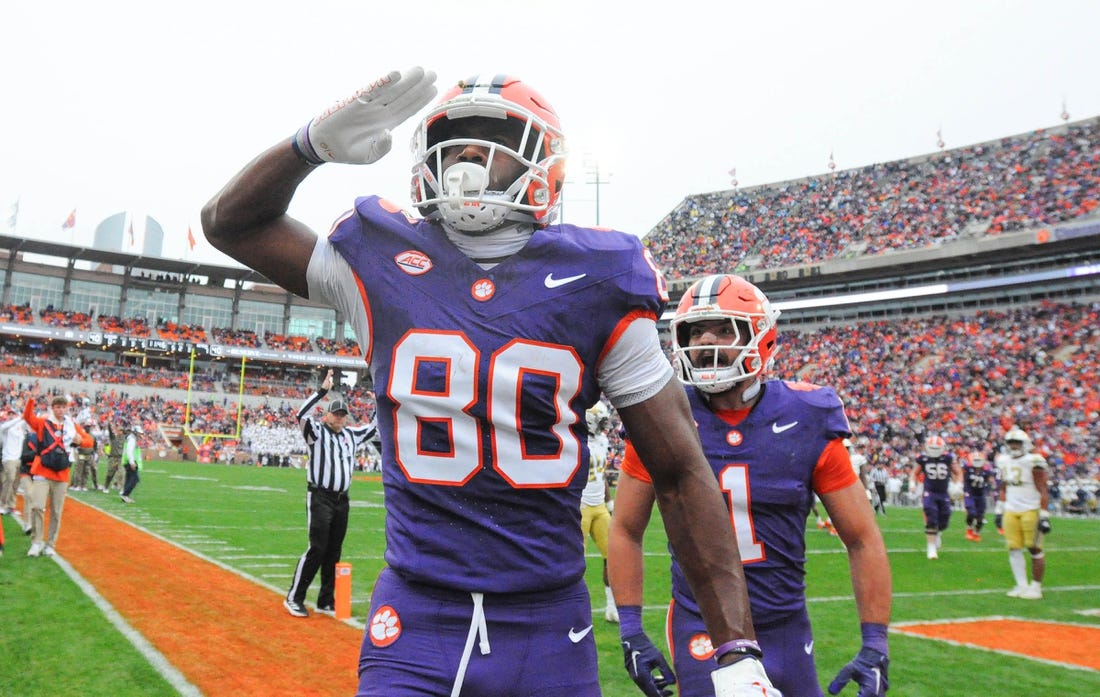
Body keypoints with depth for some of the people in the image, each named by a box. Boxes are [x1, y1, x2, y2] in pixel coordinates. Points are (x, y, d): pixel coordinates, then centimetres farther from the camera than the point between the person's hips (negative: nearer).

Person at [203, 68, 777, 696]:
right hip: (417, 622, 1)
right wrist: (314, 143, -7)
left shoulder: (594, 283, -6)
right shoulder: (384, 261, -2)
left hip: (548, 631, 0)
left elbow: (681, 474, -2)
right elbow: (230, 221, 13)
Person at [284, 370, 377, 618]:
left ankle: (326, 601, 18)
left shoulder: (351, 434, 14)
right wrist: (323, 390, -25)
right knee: (317, 549, -9)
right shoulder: (317, 431, -2)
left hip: (342, 501, 6)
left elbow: (376, 426, 25)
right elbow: (302, 414, -20)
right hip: (320, 498, -6)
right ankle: (294, 598, 4)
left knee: (333, 552, 9)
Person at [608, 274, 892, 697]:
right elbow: (626, 529, 0)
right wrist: (631, 631, -5)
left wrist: (875, 646, -6)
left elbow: (862, 539, -2)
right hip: (700, 624, -1)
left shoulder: (808, 422, -9)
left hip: (786, 625, 2)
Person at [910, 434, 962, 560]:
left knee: (944, 522, 9)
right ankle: (931, 548, -1)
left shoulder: (948, 458, -6)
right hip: (929, 493, -2)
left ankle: (937, 534, 44)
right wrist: (912, 482, -10)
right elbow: (914, 472, 7)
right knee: (931, 521, -10)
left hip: (944, 494, 2)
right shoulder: (922, 458, -6)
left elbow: (958, 473, 4)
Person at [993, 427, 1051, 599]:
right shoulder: (1004, 462, 9)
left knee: (1034, 549, 1)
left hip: (1031, 511, -6)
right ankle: (1022, 585, 12)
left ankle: (1036, 587, 10)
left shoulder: (1033, 462, -10)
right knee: (1014, 549, 5)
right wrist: (999, 510, 17)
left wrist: (1044, 516, -13)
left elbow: (1043, 492, -10)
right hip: (1011, 511, 6)